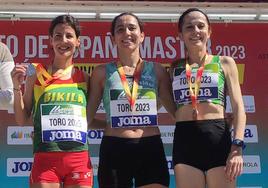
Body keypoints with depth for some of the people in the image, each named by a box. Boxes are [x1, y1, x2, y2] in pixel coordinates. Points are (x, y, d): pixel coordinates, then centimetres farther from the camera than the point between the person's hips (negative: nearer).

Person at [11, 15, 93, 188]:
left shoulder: (84, 78, 7)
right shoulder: (36, 74, 4)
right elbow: (22, 119, 8)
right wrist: (17, 87, -3)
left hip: (79, 160, 1)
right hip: (45, 159, -1)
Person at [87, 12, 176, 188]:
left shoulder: (157, 70, 8)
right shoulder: (102, 72, 5)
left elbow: (177, 111, 12)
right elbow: (87, 116, 8)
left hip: (151, 149, 1)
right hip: (114, 150, -1)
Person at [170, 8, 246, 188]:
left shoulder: (224, 63, 10)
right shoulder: (175, 69, 15)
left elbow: (238, 108, 2)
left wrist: (237, 147, -9)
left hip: (218, 139, -1)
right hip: (185, 141, 1)